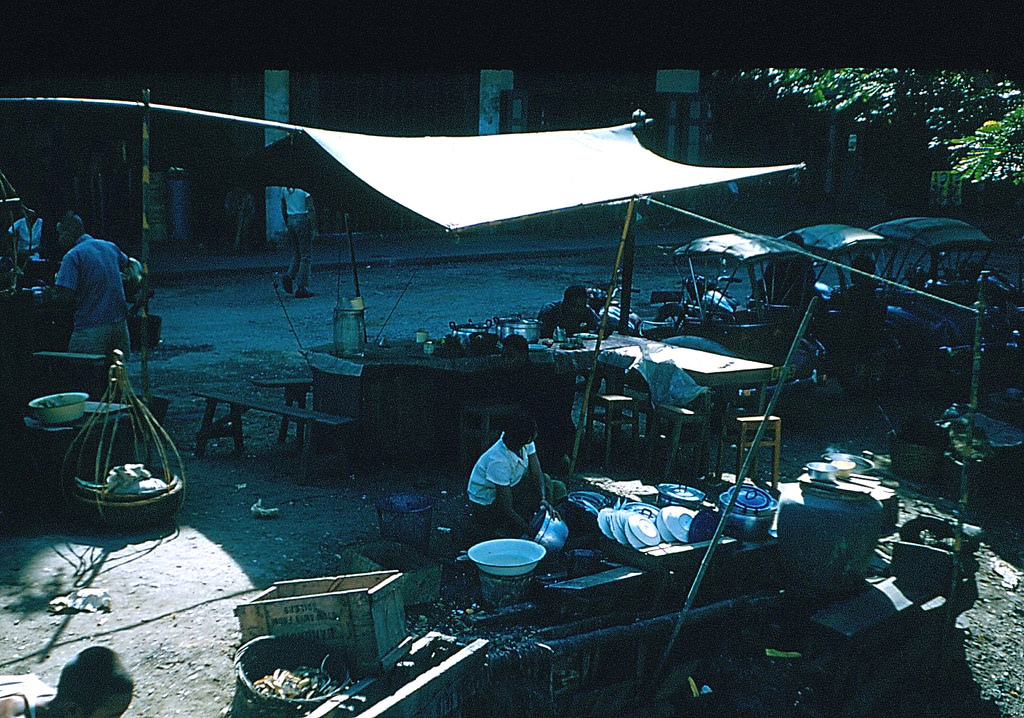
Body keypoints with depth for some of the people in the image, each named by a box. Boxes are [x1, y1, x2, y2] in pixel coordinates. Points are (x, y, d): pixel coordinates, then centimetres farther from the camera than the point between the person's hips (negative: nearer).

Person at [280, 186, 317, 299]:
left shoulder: (284, 189, 7)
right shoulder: (304, 189, -12)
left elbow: (283, 209, 15)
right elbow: (311, 209, -14)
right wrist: (313, 228, -9)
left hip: (291, 222, 6)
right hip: (303, 221, -6)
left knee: (296, 255, 18)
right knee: (306, 256, 0)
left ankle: (289, 276, -7)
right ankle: (301, 288, -4)